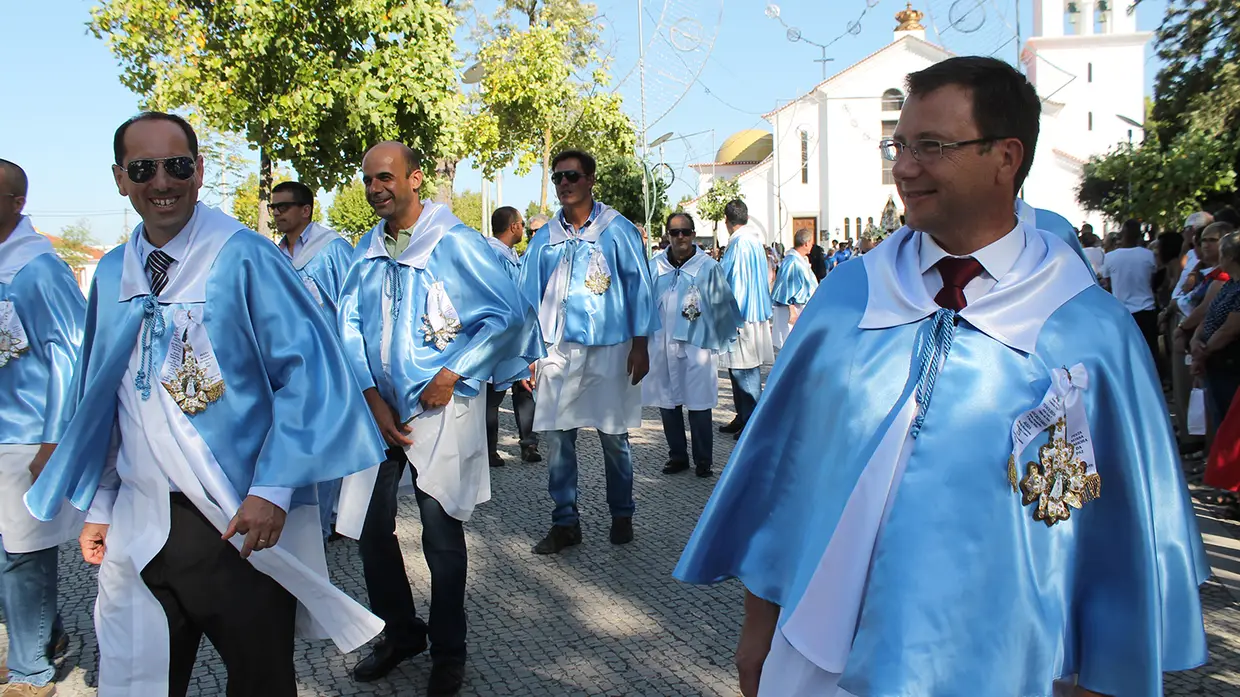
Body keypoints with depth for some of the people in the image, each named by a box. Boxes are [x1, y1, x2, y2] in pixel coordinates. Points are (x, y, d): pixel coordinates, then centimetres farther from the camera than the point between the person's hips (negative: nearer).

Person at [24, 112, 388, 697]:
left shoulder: (245, 257, -9)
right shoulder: (112, 275, 8)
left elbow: (307, 369, -14)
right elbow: (99, 395, 15)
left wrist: (272, 490, -18)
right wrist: (97, 505, 15)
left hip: (245, 521, -4)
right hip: (138, 527, 5)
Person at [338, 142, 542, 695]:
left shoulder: (455, 243, -9)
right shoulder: (367, 249, 8)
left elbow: (509, 313, -11)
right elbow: (350, 326, 7)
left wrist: (452, 373, -13)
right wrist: (374, 399, -4)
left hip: (441, 407, -5)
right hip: (381, 407, 5)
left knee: (441, 534, 2)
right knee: (371, 529, 9)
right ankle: (399, 634, 31)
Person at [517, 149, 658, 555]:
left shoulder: (617, 230, -1)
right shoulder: (545, 238, 8)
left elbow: (639, 287, 0)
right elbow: (529, 296, 10)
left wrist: (640, 346, -4)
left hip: (609, 349, -3)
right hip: (558, 350, 3)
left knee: (614, 437, 5)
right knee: (556, 436, 2)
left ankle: (621, 515, 24)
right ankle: (565, 522, 15)